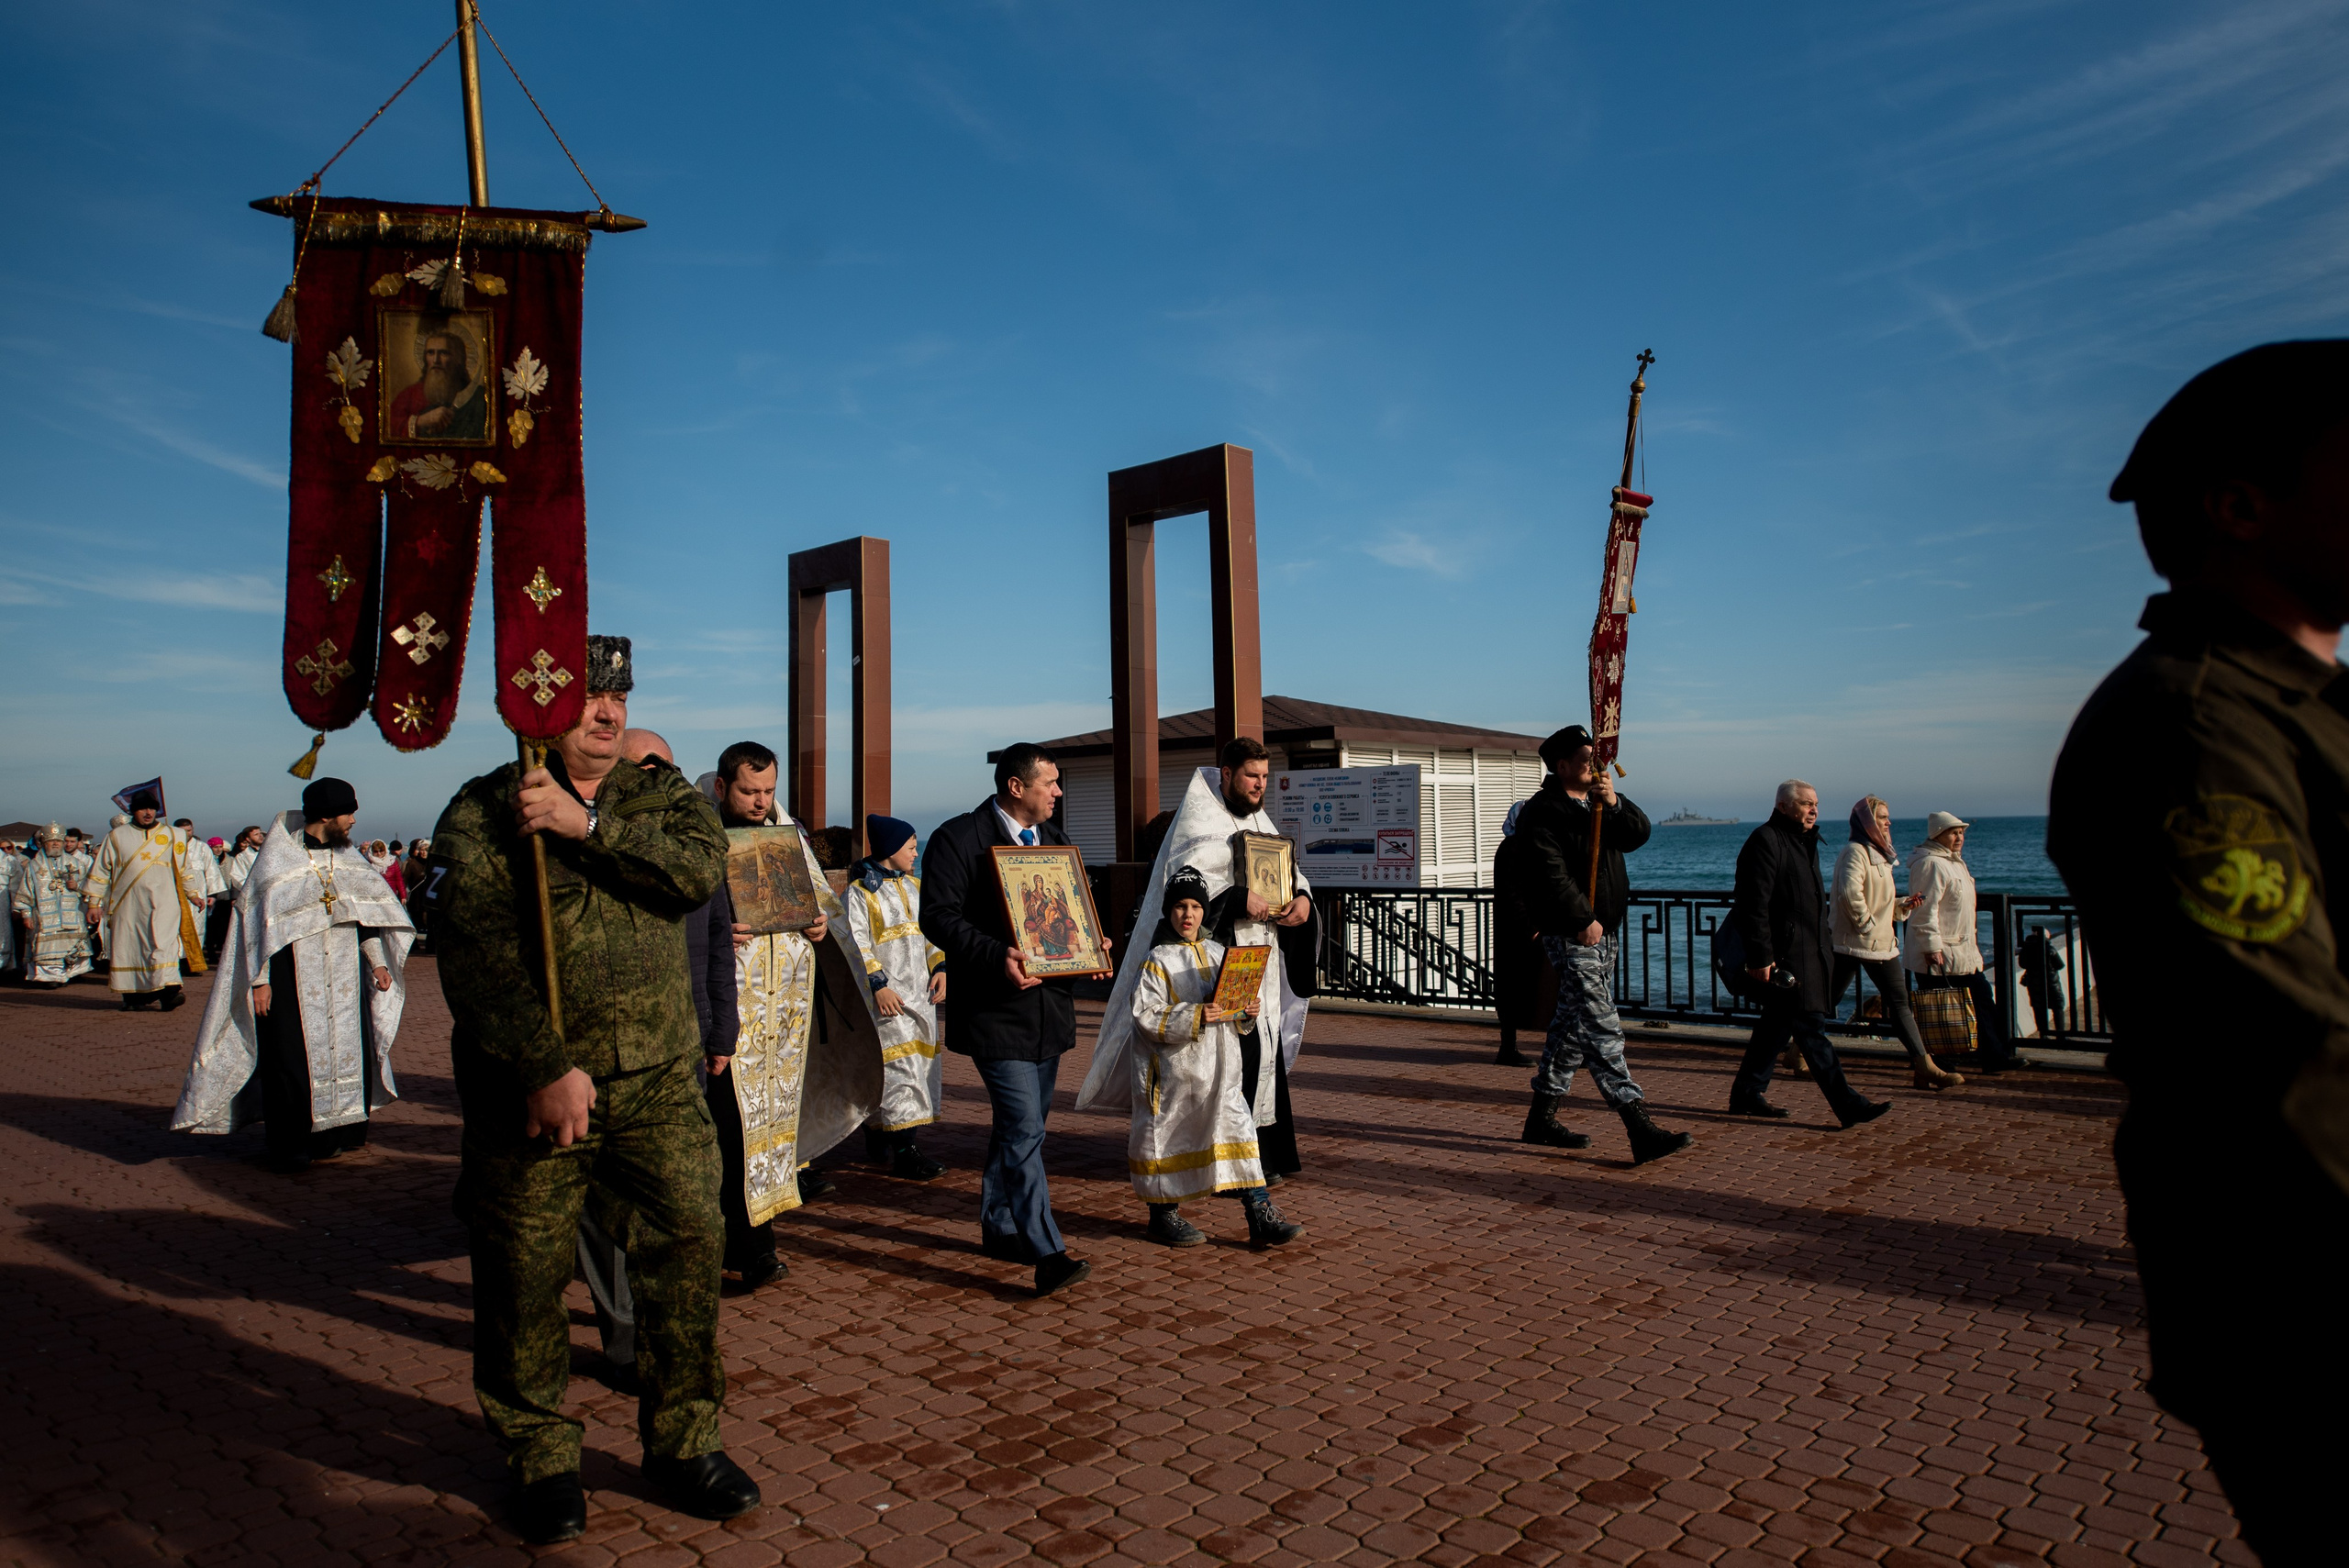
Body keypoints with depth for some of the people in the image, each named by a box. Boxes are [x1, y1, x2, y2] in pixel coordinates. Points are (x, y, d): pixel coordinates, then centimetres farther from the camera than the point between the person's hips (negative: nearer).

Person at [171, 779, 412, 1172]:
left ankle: (335, 1135, 18)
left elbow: (365, 911, 14)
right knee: (292, 1062, -1)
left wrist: (377, 960, 8)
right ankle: (290, 1151, 8)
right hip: (293, 978, -5)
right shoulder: (278, 859, -7)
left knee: (347, 1050, 6)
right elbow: (259, 921, -8)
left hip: (344, 978, 5)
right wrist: (260, 980, -11)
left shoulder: (347, 857, 9)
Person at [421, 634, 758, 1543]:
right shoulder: (483, 814, -3)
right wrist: (547, 1067, -20)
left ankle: (682, 1444, 23)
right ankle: (541, 1459, 29)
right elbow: (475, 952, -13)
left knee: (689, 1253, 5)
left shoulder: (656, 796, 9)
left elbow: (702, 866, -12)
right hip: (530, 1090, -3)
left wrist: (589, 825, -20)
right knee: (525, 1278, 8)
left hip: (658, 1088, 3)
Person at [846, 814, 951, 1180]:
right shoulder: (860, 891, -6)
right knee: (898, 1062, -12)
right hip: (886, 996, -8)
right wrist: (877, 984, -18)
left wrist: (941, 968, 5)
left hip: (921, 992, 8)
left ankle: (879, 1138, 22)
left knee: (922, 1060, 9)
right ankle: (904, 1151, -11)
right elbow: (855, 944, -11)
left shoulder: (914, 887, 17)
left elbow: (931, 933, 20)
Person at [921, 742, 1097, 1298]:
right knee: (1024, 1127, -12)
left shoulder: (1054, 840, 15)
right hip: (996, 1011, -8)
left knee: (1021, 1124, 17)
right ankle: (1048, 1254, -10)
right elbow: (939, 916, -15)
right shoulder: (959, 838, -9)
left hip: (1049, 1004, 8)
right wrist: (997, 955, -27)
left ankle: (1001, 1227, 31)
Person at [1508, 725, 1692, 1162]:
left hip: (1604, 931, 9)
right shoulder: (1542, 812, -10)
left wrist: (1614, 803, -14)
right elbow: (1552, 875, -18)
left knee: (1572, 1027, 13)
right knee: (1602, 1029, -12)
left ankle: (1541, 1119, 23)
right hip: (1570, 935, -9)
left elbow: (1638, 834, 3)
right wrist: (1584, 921, -19)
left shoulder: (1601, 803, 16)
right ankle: (1641, 1132, -15)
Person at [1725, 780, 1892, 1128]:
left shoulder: (1803, 842, 18)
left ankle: (1746, 1095, 21)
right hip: (1783, 954, -10)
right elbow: (1755, 905, -18)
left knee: (1777, 1025, 13)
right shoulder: (1765, 840, -13)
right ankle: (1848, 1104, -6)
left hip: (1806, 952, 10)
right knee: (1810, 1028, -7)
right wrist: (1761, 958, -21)